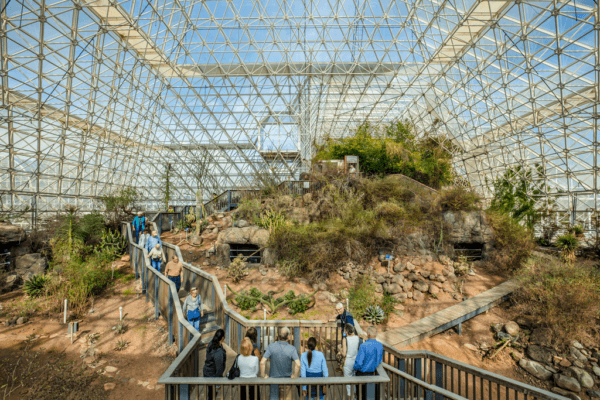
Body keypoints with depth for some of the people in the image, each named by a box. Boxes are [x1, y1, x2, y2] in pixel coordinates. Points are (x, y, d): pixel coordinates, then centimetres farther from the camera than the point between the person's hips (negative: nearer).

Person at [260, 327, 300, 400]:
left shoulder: (271, 346, -17)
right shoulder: (292, 349, -20)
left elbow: (262, 362, -21)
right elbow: (298, 365, -28)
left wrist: (263, 375, -7)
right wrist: (295, 376, -11)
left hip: (274, 378, 0)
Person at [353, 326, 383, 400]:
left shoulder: (363, 346, -29)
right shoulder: (380, 345, -10)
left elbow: (359, 362, -25)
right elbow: (380, 361, 5)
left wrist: (355, 369, -5)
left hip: (362, 373, -5)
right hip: (373, 372, 5)